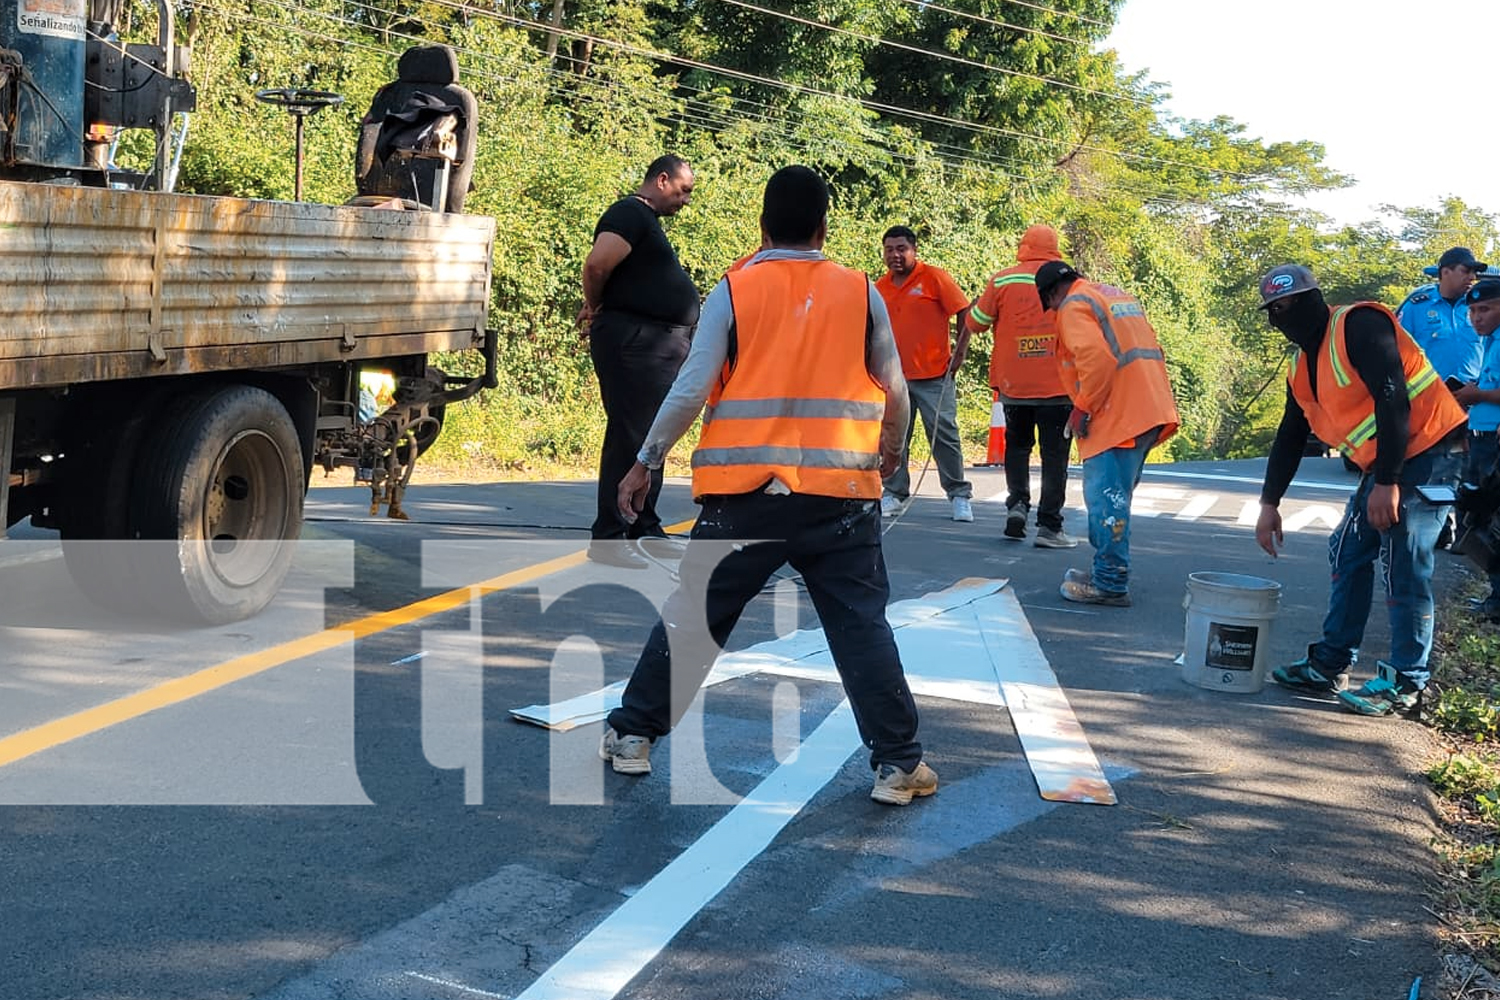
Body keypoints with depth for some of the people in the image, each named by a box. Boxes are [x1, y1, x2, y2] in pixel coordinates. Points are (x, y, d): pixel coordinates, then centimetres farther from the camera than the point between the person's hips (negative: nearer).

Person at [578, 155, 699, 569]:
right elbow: (597, 264, -24)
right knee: (629, 438, -9)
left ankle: (644, 529, 25)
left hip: (660, 346, 10)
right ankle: (608, 539, -5)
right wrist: (595, 308, -7)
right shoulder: (630, 214, -11)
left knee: (652, 438, 15)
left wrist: (597, 311, 13)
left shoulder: (648, 220, 21)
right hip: (635, 344, -10)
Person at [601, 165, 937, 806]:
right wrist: (890, 453, 30)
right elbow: (895, 392, 11)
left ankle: (633, 734, 22)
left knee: (694, 613, 13)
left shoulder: (732, 291, 1)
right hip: (840, 494, 0)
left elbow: (690, 389, -3)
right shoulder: (861, 293, 4)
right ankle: (898, 762, 6)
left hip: (744, 494, 0)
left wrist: (646, 461, 7)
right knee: (862, 625, 7)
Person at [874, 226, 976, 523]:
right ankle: (893, 494, 15)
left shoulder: (934, 277, -5)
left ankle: (960, 496, 9)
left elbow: (964, 313, -4)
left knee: (944, 435, -1)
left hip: (933, 375, -4)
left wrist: (960, 352, -9)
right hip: (894, 376, 4)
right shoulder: (880, 287, 8)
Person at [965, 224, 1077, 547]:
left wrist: (978, 303, 24)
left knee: (1017, 444, 20)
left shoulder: (1002, 281, -4)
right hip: (1058, 384, -1)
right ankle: (1049, 526, 2)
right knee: (1054, 452, 4)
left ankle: (1017, 503, 3)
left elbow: (976, 323, 4)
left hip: (1013, 384, 1)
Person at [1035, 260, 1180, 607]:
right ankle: (1108, 571, 23)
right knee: (1115, 496, 17)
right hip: (1150, 412, 10)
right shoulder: (1116, 296, 23)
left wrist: (1083, 409, -11)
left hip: (1118, 418, -10)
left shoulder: (1074, 305, -5)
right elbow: (1149, 350, 23)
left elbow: (1096, 358, -21)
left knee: (1106, 497, -8)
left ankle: (1110, 585, -7)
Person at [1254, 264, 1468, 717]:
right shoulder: (1301, 366, 11)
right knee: (1348, 555, 11)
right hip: (1386, 462, 10)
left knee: (1402, 569, -9)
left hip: (1427, 451, -10)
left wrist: (1386, 484, -25)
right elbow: (1290, 437, 19)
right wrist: (1269, 504, 16)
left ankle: (1405, 683, 1)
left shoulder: (1359, 324, -17)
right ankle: (1330, 665, 21)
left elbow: (1394, 401, -24)